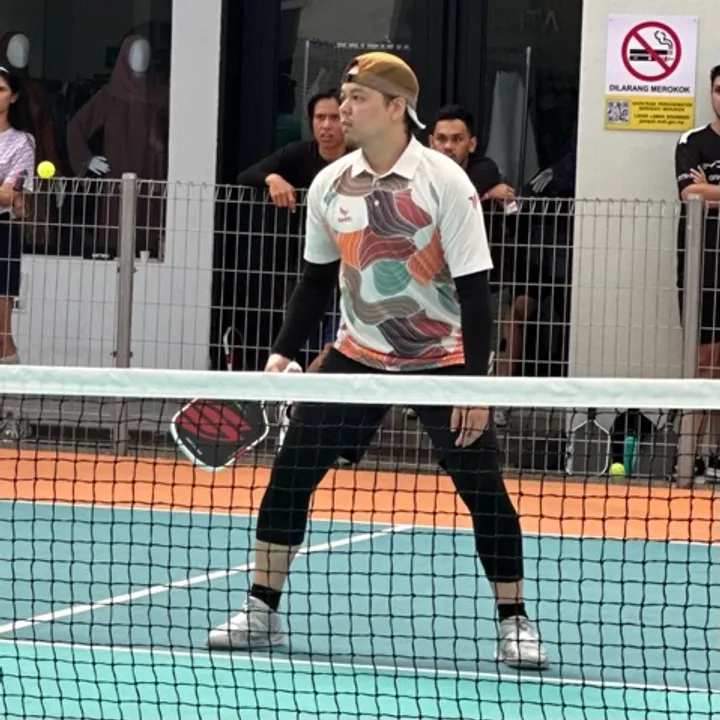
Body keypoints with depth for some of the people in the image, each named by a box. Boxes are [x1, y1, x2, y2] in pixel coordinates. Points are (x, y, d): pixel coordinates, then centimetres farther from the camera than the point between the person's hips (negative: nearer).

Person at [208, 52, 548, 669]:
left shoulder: (445, 182, -15)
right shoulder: (329, 186, -2)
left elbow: (474, 288, -14)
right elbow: (317, 280, 11)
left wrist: (476, 382, -18)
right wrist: (284, 353, 3)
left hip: (441, 360, -4)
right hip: (358, 357, 4)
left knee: (484, 488, -7)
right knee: (289, 473, -4)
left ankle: (514, 622, 7)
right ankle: (262, 610, 7)